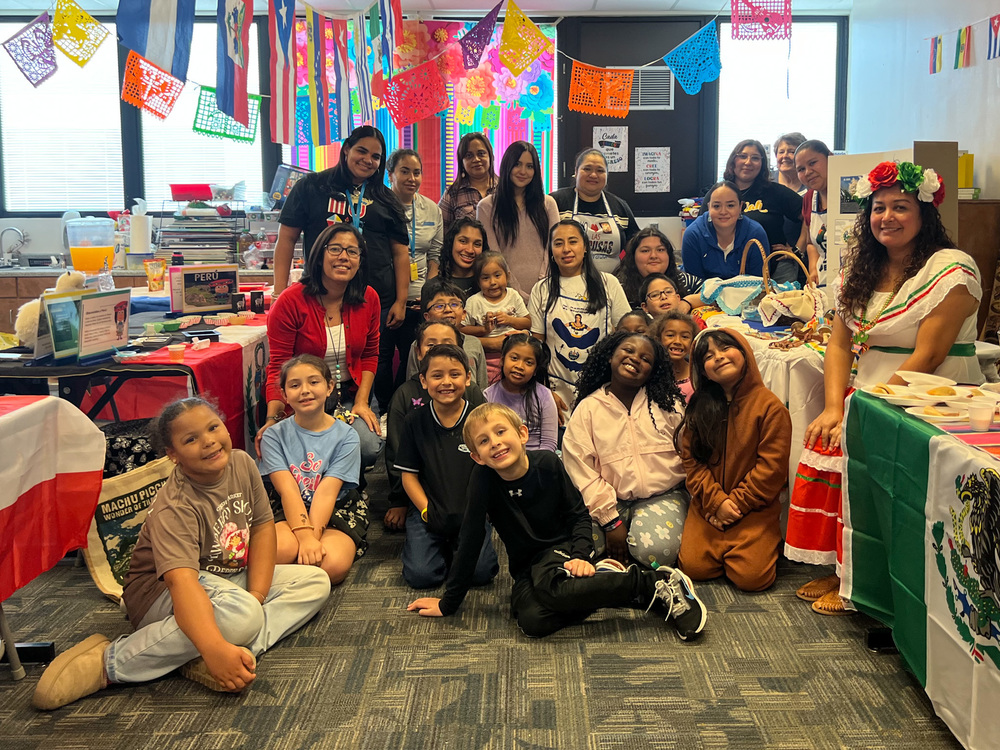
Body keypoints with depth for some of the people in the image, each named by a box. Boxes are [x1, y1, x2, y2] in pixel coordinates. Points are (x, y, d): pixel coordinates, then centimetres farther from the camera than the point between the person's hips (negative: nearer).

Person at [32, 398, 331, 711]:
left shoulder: (241, 464, -7)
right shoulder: (174, 508, -27)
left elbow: (263, 526, -2)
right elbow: (181, 581, -41)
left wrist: (256, 596, -15)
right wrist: (216, 649, -55)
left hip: (231, 578, 9)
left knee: (317, 582, -5)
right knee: (240, 617, -38)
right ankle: (108, 661, -25)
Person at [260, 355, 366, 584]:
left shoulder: (346, 436, -4)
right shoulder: (275, 436, -2)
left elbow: (327, 492, -14)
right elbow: (288, 490, -13)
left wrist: (313, 536, -27)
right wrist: (305, 536, -27)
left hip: (338, 511, 0)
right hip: (290, 512, 0)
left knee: (333, 566, -30)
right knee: (281, 550, -34)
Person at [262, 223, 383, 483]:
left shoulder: (369, 299, 1)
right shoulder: (291, 301, -13)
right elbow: (278, 366, -10)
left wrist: (361, 401, -3)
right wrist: (272, 418, -23)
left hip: (350, 394, 3)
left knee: (369, 448, -22)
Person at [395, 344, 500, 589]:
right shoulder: (415, 421, 2)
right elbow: (409, 474, 3)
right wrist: (428, 512, -9)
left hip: (471, 512, 0)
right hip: (428, 511, 1)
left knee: (481, 573, -19)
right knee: (421, 575, -19)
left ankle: (456, 546, 14)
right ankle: (442, 547, 15)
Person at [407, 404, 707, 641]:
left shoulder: (548, 464, -13)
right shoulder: (483, 479, -15)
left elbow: (579, 514, -3)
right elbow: (470, 540, -10)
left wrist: (580, 555, -21)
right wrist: (449, 602, -7)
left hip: (560, 549, -1)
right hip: (526, 567, 1)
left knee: (548, 585, -38)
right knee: (532, 622, -32)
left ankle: (658, 584, -25)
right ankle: (601, 583, -13)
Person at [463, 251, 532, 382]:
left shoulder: (513, 296, 5)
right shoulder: (474, 302, -3)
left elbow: (528, 322, 7)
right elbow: (463, 330, -4)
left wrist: (509, 320, -9)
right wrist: (484, 329, -15)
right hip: (488, 355, -2)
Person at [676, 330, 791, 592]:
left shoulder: (769, 406, -9)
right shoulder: (699, 406, 6)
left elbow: (771, 466, -11)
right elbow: (691, 459, 1)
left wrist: (737, 503, -12)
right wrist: (716, 502, -12)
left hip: (753, 508, -3)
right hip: (708, 505, 3)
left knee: (750, 577, -17)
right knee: (694, 566, -13)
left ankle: (767, 544, 15)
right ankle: (722, 545, 18)